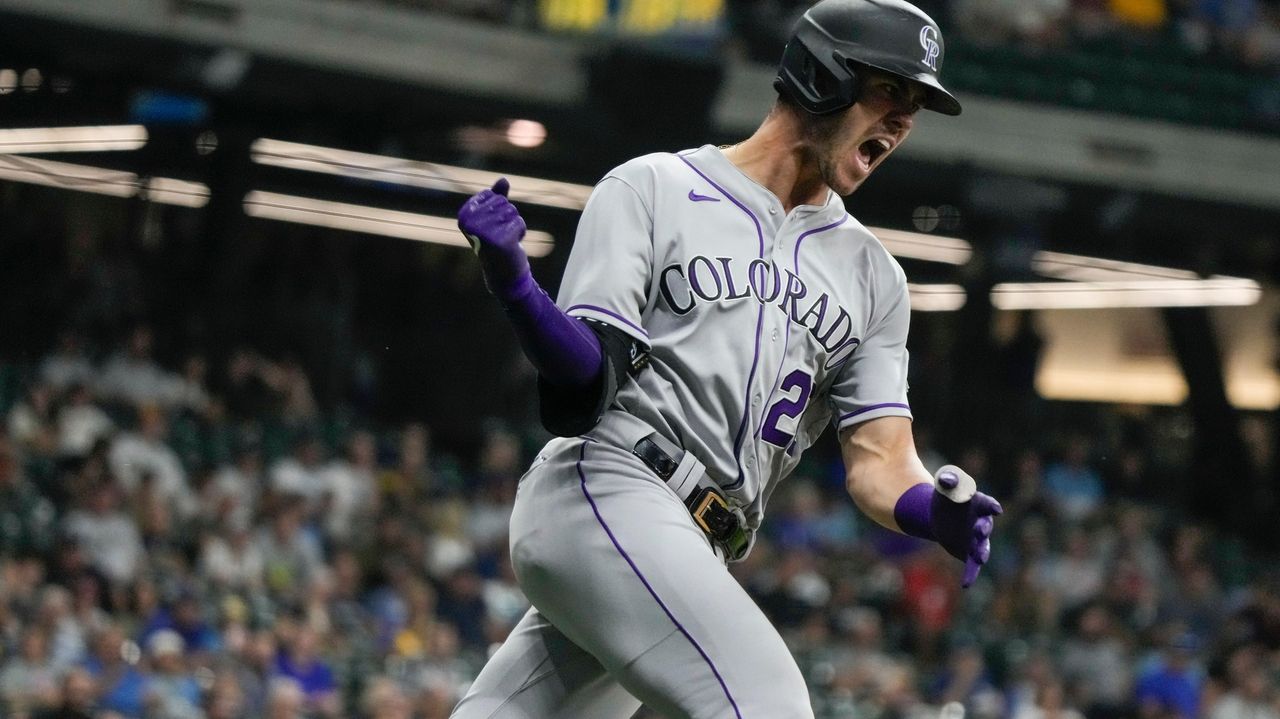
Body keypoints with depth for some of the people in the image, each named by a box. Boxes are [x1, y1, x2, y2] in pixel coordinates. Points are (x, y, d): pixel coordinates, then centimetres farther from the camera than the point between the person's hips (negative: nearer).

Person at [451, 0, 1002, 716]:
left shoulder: (872, 277, 20)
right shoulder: (652, 188, 5)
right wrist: (511, 281, -25)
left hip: (693, 554, 7)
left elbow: (879, 457, 9)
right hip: (604, 491, -7)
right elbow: (586, 386, -6)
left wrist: (934, 509, -15)